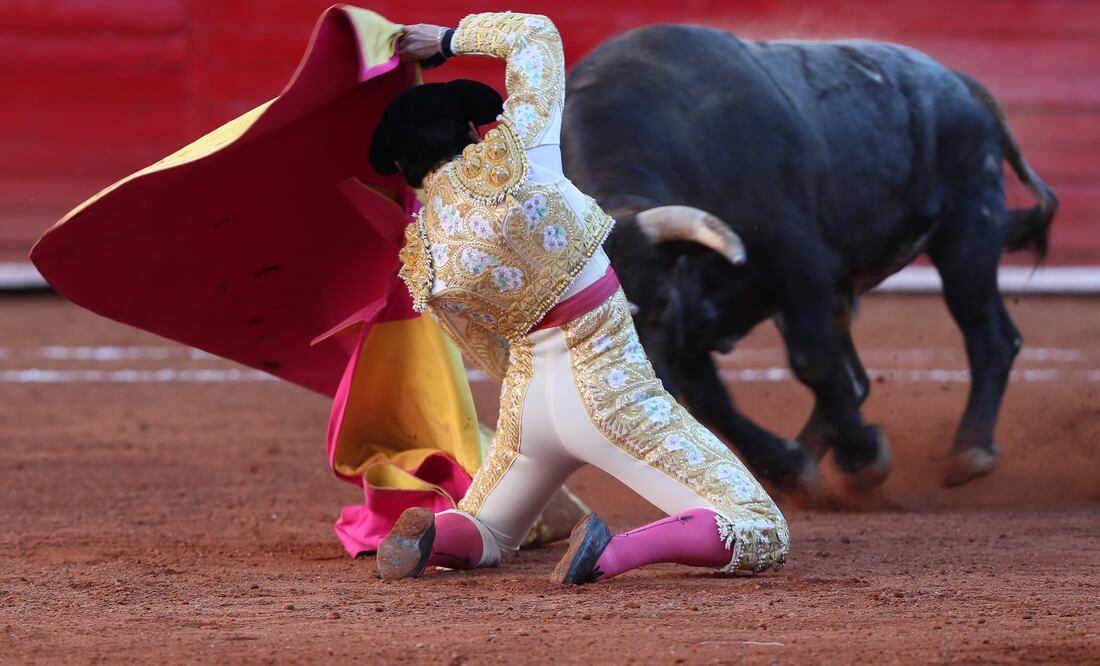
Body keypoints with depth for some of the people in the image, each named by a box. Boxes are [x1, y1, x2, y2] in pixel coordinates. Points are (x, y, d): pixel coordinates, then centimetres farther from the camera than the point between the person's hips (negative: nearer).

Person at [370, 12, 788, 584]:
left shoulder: (423, 263, 0)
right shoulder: (511, 154, -12)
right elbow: (537, 33, 3)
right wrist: (450, 39, 16)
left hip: (528, 395, 4)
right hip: (608, 388, -4)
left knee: (483, 536, 30)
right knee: (760, 538, -3)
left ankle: (430, 533, -6)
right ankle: (614, 553, -26)